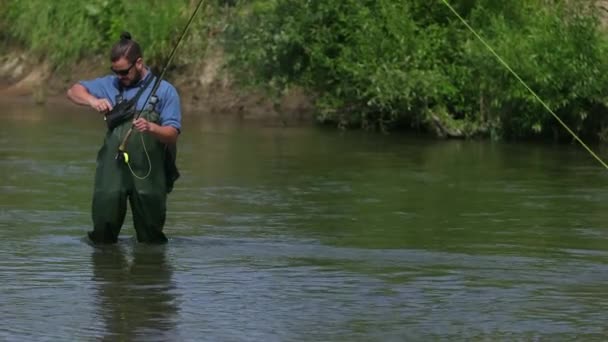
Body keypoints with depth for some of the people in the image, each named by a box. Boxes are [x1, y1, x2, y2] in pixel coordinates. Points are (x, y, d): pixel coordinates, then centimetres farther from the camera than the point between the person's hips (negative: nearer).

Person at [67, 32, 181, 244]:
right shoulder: (111, 85, 13)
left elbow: (172, 135, -6)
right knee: (103, 237, 0)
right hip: (112, 170, 2)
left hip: (147, 174, -2)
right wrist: (92, 100, -6)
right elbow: (74, 92, 15)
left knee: (151, 239, 4)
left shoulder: (164, 91, 1)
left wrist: (151, 128, -27)